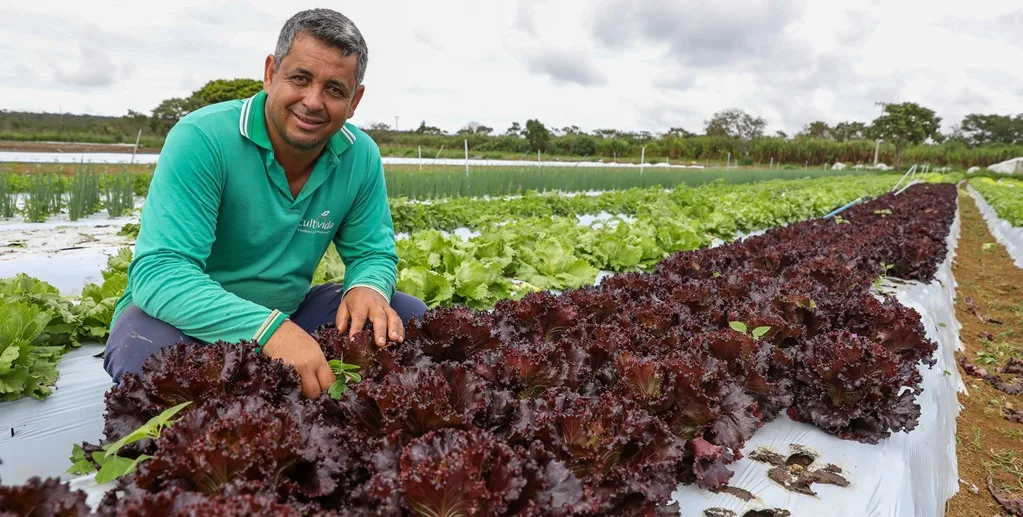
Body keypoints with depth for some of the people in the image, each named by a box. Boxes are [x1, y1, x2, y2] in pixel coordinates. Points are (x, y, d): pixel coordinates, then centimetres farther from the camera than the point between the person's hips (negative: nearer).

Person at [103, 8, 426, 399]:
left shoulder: (362, 157, -8)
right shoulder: (202, 139, -23)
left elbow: (372, 253, 0)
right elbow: (159, 271, -31)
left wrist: (368, 288, -26)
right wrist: (268, 328, -46)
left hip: (288, 313, 5)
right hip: (196, 319, -4)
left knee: (408, 316, -9)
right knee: (146, 350, -37)